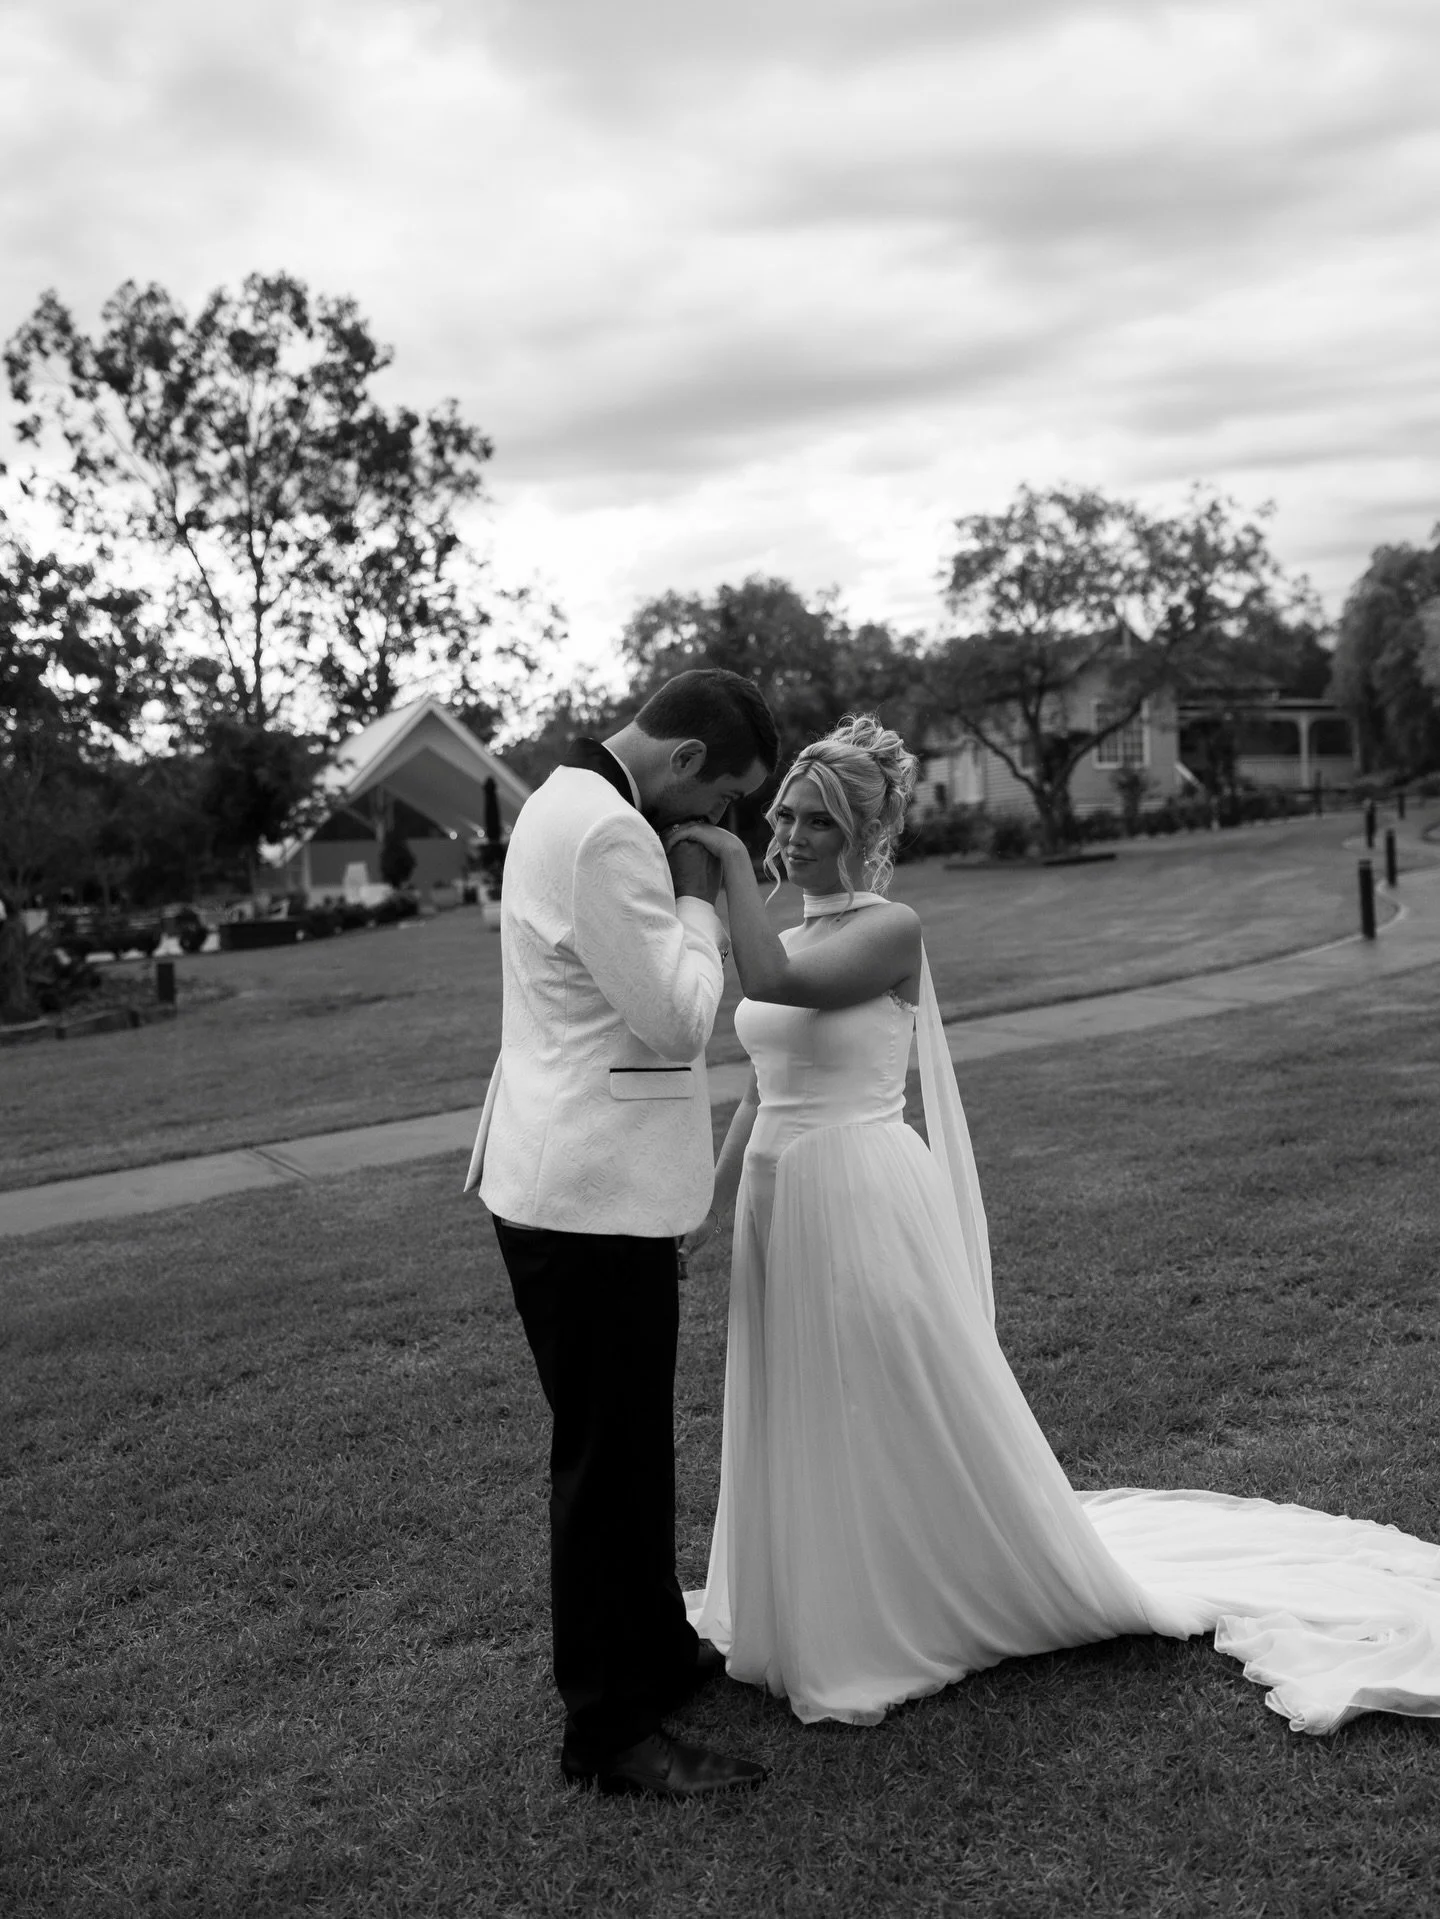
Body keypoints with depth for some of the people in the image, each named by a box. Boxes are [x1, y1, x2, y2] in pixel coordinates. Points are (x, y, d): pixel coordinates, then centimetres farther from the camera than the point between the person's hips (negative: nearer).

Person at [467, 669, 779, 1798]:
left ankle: (657, 1655, 39)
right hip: (591, 1196, -11)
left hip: (575, 1182, 11)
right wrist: (700, 897, -10)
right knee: (610, 1460, 1)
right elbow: (678, 1020, -20)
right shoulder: (608, 832, -21)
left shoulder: (570, 804, 14)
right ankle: (611, 1734, 16)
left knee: (626, 1446, 22)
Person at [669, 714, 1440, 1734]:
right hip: (782, 1203, 8)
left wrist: (731, 862, -21)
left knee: (916, 1417, 5)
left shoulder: (890, 928, -14)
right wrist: (709, 1205, 13)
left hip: (867, 1199, -8)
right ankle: (830, 1609, 39)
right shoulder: (790, 937, 9)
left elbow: (773, 982, -31)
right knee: (808, 1427, 18)